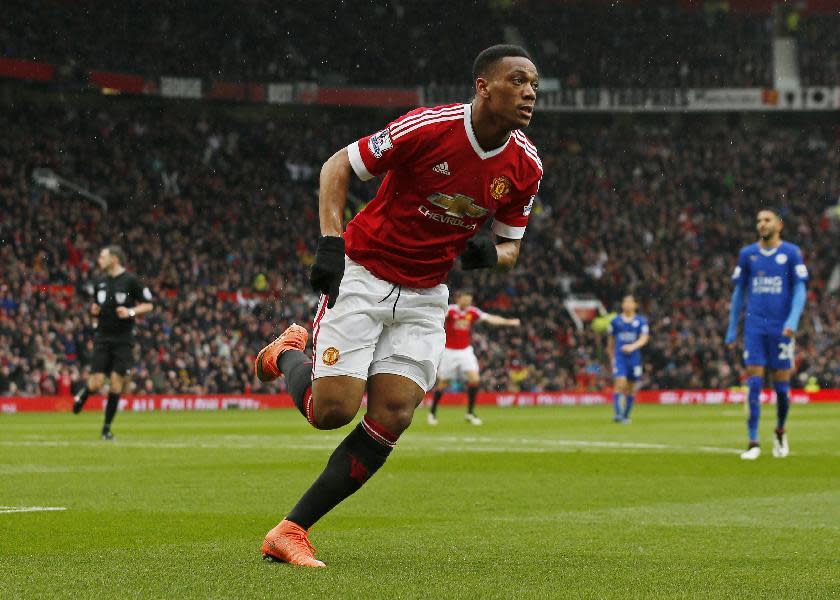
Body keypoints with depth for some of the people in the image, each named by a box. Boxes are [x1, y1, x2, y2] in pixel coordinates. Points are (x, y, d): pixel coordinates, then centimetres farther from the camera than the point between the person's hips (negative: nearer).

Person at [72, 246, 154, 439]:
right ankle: (83, 394, 28)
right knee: (96, 383, -7)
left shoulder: (130, 280, -5)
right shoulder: (99, 282, 10)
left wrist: (131, 312, -17)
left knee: (116, 383, -5)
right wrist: (93, 310, 0)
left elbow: (148, 305, -2)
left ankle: (107, 427, 6)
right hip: (102, 337, 3)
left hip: (123, 339, -3)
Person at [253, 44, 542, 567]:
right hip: (362, 274, -5)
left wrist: (490, 253, -14)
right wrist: (329, 243, -20)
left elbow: (510, 248, 10)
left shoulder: (526, 166, -4)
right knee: (333, 410, -13)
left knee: (393, 418, -10)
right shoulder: (429, 128, -20)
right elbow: (338, 166, -9)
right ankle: (288, 355, 23)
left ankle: (292, 531, -1)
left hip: (424, 298, 5)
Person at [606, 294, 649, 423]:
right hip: (619, 357, -1)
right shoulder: (615, 321, 7)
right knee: (620, 383, -19)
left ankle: (626, 416, 20)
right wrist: (612, 358, 18)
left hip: (634, 358, 1)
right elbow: (611, 341, 16)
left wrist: (633, 346, -25)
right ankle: (617, 413, -23)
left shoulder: (641, 321, 5)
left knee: (631, 389, 6)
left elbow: (644, 339, -7)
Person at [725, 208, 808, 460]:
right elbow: (738, 293, 14)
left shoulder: (792, 253, 1)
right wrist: (732, 330, 13)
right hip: (755, 327, 1)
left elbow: (800, 290, -2)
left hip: (781, 329, -1)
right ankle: (753, 443, -7)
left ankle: (780, 432, 28)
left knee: (782, 385, 3)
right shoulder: (747, 254, 8)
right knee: (754, 384, -7)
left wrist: (793, 321, -17)